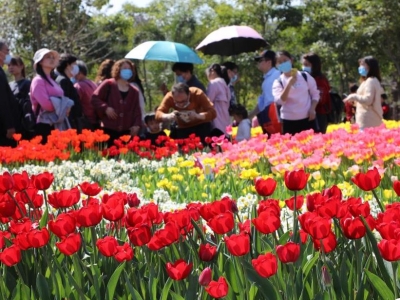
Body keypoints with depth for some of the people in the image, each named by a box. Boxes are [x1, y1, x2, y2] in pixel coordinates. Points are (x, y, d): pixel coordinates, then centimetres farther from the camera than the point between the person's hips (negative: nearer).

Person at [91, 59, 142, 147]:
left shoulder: (134, 92, 16)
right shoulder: (108, 84, 4)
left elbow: (136, 111, 13)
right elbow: (95, 98, 2)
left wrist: (136, 125, -1)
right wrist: (105, 108, -12)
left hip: (126, 132, 3)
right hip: (109, 130, -3)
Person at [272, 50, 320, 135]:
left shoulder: (305, 76, 3)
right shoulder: (278, 82, 0)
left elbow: (315, 94, 9)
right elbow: (279, 101, -14)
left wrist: (312, 109, -6)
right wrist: (289, 84, -22)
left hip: (307, 119, 1)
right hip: (289, 121, -1)